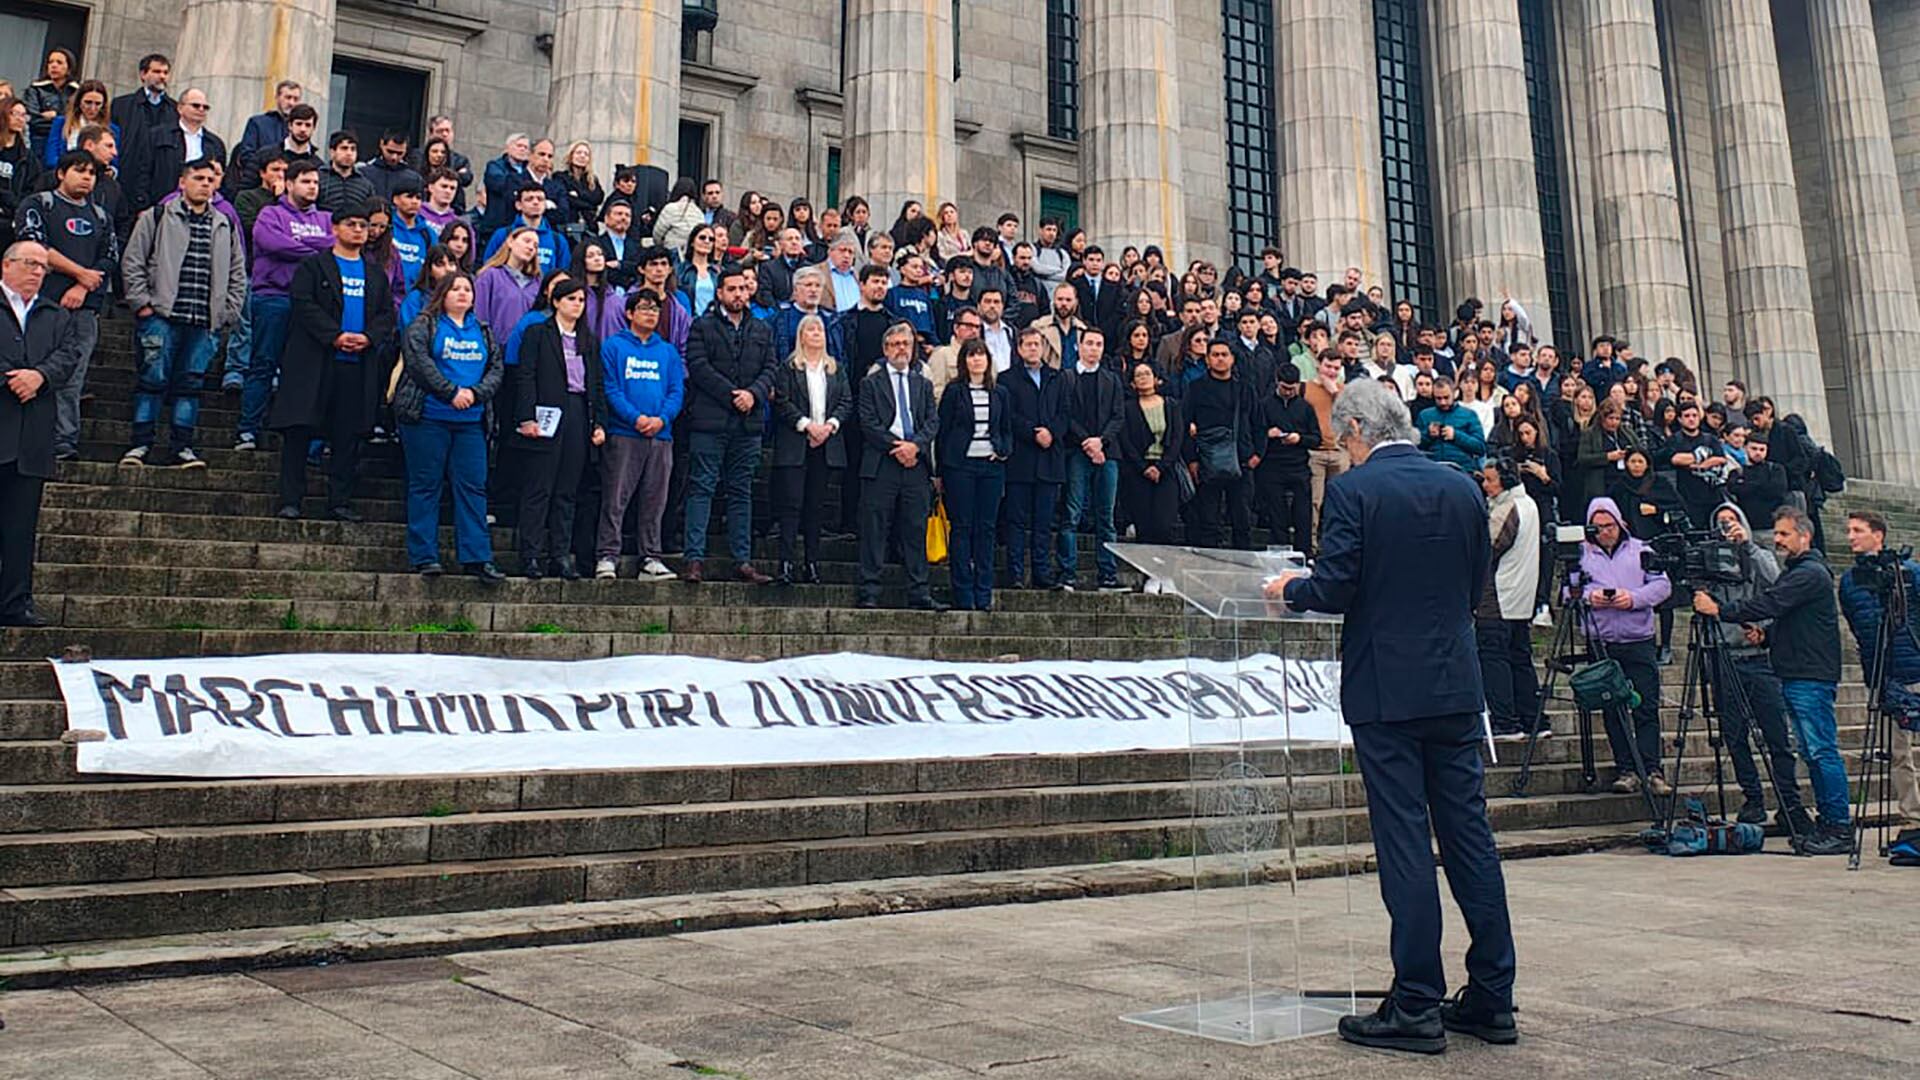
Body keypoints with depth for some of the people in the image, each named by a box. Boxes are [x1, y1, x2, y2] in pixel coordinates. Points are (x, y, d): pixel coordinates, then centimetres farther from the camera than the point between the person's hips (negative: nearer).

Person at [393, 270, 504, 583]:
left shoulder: (482, 331, 18)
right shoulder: (424, 326, 3)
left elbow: (497, 368, 11)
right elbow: (419, 361, -11)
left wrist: (476, 393, -7)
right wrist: (452, 392, -14)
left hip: (470, 421, 4)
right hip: (427, 417, -4)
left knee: (473, 486, -1)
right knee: (425, 485, 0)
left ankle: (477, 557, 0)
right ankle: (424, 556, 4)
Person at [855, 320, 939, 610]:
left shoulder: (923, 384, 18)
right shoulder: (871, 383, 7)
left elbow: (933, 422, 8)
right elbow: (868, 423, -3)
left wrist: (914, 444, -10)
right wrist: (895, 447, -12)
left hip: (916, 464, 3)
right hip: (881, 466, -3)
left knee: (916, 531, 5)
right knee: (875, 531, -2)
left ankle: (918, 594, 8)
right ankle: (869, 593, 1)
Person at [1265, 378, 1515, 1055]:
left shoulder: (1352, 491, -10)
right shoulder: (1463, 488, 8)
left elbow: (1335, 589, -15)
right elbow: (1476, 586, 14)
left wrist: (1291, 589, 5)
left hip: (1387, 690, -6)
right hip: (1456, 685, 6)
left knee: (1404, 844, -1)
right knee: (1470, 835, 11)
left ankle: (1417, 1006, 5)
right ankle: (1491, 999, 19)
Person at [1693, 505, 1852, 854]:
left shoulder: (1811, 574, -11)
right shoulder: (1794, 572, 20)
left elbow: (1770, 603, -21)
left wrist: (1719, 610, -20)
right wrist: (1767, 636, 7)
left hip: (1812, 677, -10)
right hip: (1794, 675, 10)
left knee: (1823, 751, -8)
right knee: (1811, 753, 11)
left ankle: (1840, 829, -4)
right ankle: (1827, 823, 16)